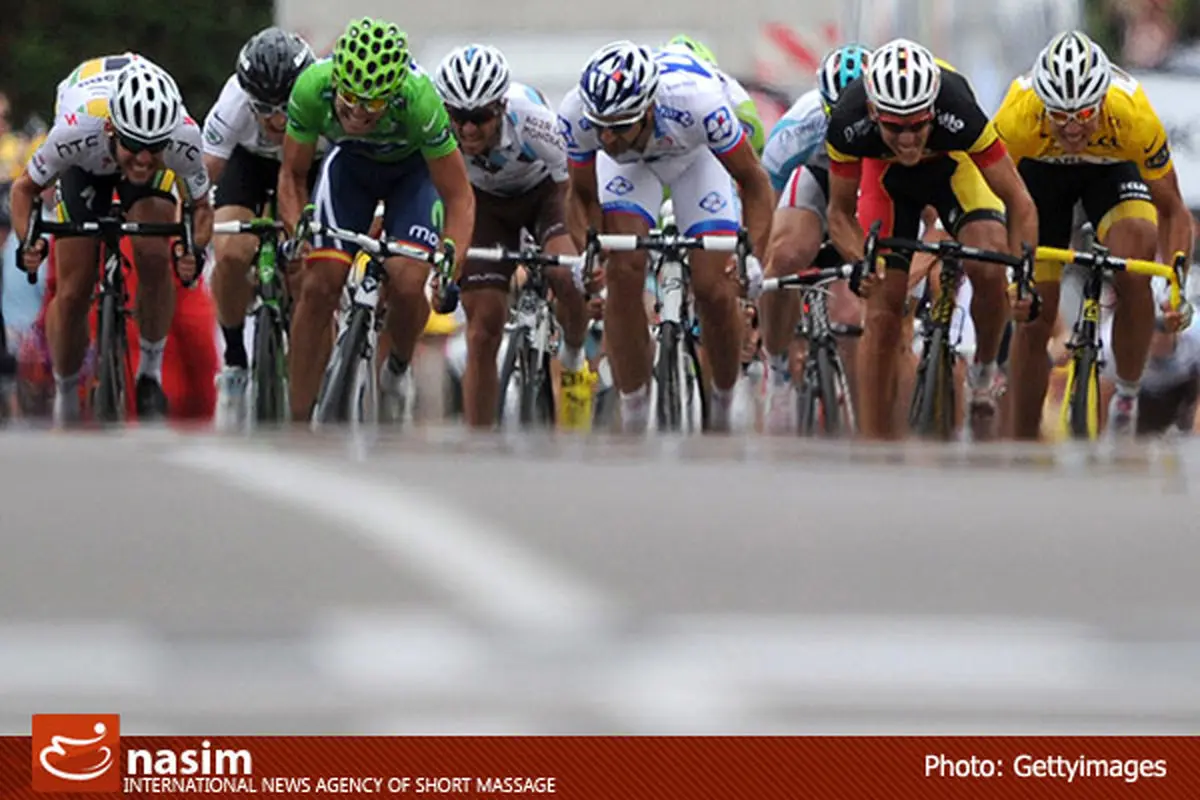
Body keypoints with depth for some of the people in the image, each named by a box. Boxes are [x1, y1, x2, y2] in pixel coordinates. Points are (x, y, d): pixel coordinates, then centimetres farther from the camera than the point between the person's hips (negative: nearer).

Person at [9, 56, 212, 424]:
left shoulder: (183, 138, -40)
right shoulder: (76, 130, -43)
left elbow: (199, 205, -19)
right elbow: (25, 187, -22)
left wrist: (195, 249, -40)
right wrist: (28, 243, -39)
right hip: (87, 166, 0)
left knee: (154, 257, -25)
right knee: (73, 293, -4)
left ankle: (151, 371, -3)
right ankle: (65, 400, 20)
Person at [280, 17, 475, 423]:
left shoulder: (419, 101, -40)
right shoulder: (312, 88, -34)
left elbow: (459, 197, -29)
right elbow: (293, 174, -17)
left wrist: (449, 269, -39)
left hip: (414, 168, -2)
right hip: (350, 162, 2)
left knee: (408, 283, -22)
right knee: (318, 285, -13)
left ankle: (397, 371, 11)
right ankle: (298, 422, -3)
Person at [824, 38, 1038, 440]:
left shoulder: (958, 114, -42)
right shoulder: (848, 124, -37)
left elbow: (1018, 200, -32)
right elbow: (840, 212, -20)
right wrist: (860, 262, -39)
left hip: (954, 166, -1)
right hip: (886, 174, 1)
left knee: (989, 268, -27)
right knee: (882, 315, -7)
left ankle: (984, 370, 2)